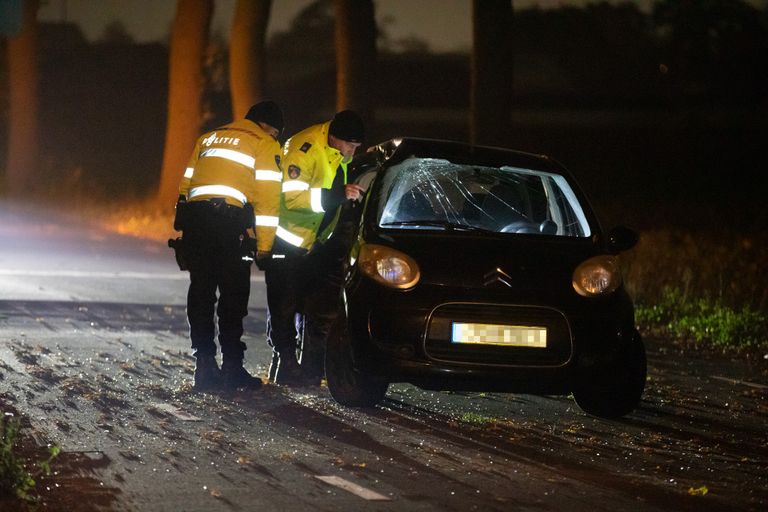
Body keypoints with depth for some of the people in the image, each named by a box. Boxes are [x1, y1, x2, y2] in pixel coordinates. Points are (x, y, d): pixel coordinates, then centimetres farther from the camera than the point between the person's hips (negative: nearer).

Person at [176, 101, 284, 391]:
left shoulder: (208, 139, 27)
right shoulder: (264, 145, 8)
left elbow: (186, 186, 23)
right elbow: (267, 197, -1)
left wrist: (184, 229, 22)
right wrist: (264, 245, 0)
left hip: (194, 218, 5)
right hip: (229, 220, -5)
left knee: (201, 293, 8)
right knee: (233, 296, -1)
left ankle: (205, 367, 5)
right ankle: (232, 367, -5)